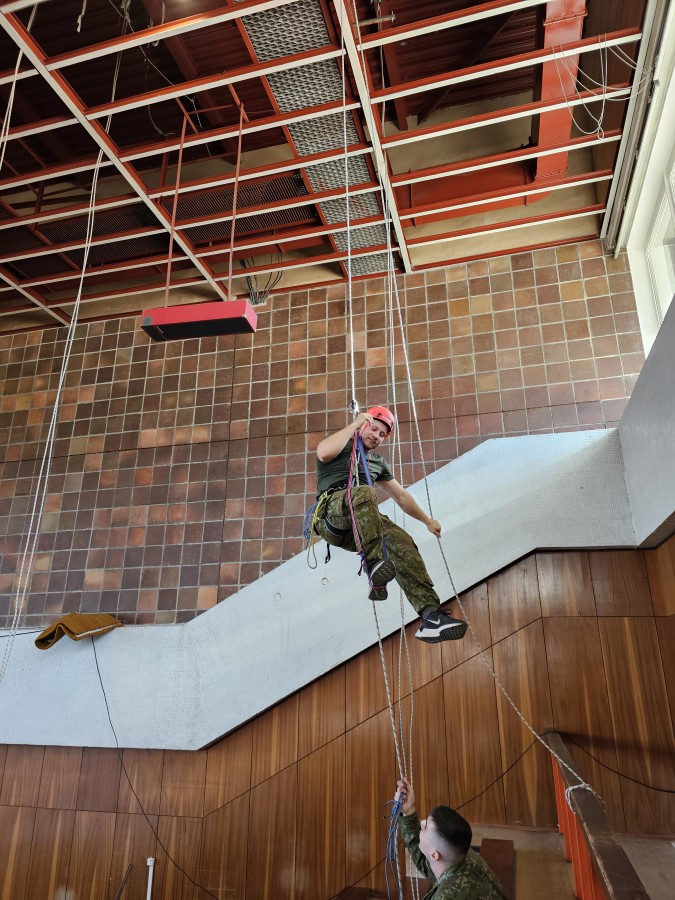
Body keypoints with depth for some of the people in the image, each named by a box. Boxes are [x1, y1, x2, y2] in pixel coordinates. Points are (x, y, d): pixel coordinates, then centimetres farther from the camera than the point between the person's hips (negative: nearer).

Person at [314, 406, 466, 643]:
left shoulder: (379, 462, 32)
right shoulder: (343, 446, 15)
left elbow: (401, 495, 38)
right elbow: (323, 453, -11)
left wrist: (427, 520, 38)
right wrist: (355, 424, -6)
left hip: (363, 523, 5)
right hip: (332, 512, -5)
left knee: (402, 542, -24)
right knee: (364, 493, -38)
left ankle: (431, 616, -34)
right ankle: (374, 565, -48)